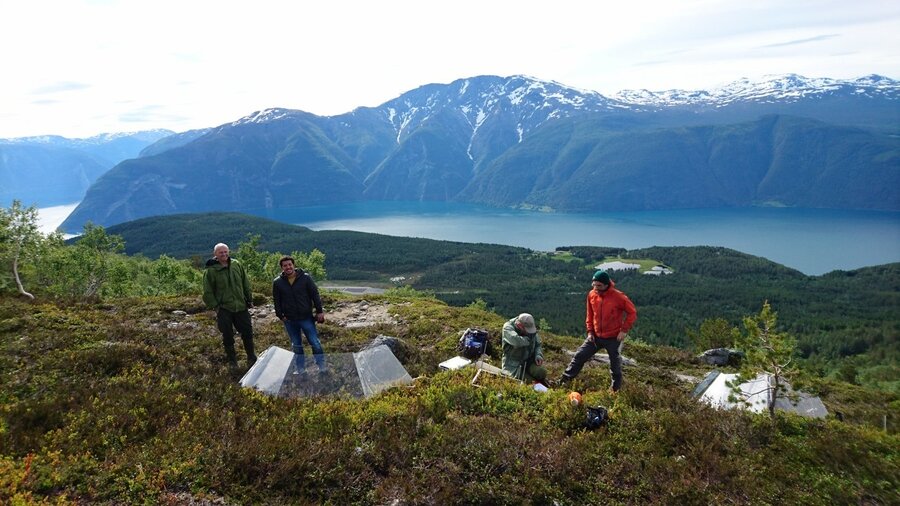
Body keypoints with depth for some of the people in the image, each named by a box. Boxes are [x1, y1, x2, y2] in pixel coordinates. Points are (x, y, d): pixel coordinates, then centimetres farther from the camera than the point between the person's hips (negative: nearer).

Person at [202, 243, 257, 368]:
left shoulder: (237, 265, 3)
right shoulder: (211, 271, -7)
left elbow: (246, 284, 12)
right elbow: (208, 293, -3)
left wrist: (249, 299, 11)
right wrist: (215, 306, -8)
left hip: (241, 307, 3)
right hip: (224, 309, -3)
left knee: (247, 332, 7)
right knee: (227, 335, 6)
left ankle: (251, 358, 23)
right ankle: (232, 360, 24)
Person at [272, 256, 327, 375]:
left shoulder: (305, 278, -6)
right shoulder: (277, 282, -1)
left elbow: (315, 294, -3)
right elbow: (277, 301, 7)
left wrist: (319, 311, -5)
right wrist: (280, 315, 1)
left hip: (306, 318, -2)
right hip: (290, 321, 2)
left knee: (315, 343, 1)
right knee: (296, 345, 13)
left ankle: (322, 366, 15)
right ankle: (300, 369, 25)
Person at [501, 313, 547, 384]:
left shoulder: (532, 330, 3)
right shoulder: (508, 327, -15)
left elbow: (538, 345, 13)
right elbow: (516, 341, -34)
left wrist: (538, 355, -9)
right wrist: (528, 339, -15)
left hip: (528, 362, 5)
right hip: (513, 365, -5)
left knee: (541, 372, -24)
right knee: (529, 381, -24)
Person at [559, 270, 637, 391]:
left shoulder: (618, 297, -19)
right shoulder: (591, 295, -5)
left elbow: (632, 313, -10)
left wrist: (624, 330, -13)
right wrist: (590, 331, 3)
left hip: (613, 338, -4)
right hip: (596, 336, 4)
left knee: (615, 365, 11)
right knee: (579, 356, 2)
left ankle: (616, 390, 28)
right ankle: (564, 380, 10)